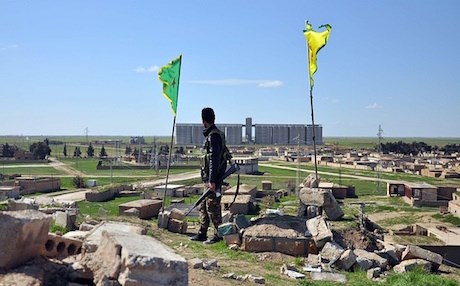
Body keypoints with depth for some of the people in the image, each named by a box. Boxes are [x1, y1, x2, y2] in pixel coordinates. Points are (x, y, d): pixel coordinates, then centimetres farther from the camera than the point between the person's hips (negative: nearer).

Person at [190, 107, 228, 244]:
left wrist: (212, 180, -23)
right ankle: (202, 234, 22)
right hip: (208, 178, 10)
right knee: (203, 206, 15)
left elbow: (214, 159, -21)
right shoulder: (211, 135, 15)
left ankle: (219, 235, 7)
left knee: (212, 207, -3)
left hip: (213, 178, -10)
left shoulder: (214, 136, -16)